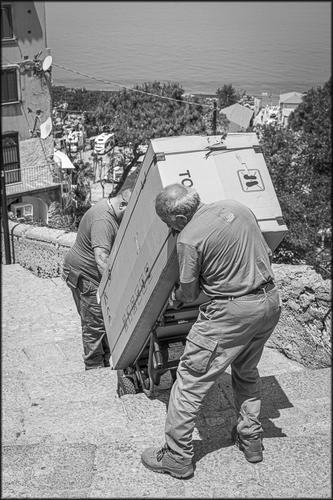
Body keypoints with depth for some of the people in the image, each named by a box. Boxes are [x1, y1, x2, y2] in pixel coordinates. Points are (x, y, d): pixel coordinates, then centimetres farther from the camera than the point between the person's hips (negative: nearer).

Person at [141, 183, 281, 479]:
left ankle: (177, 457, 13)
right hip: (271, 301, 8)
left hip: (231, 311, -8)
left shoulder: (189, 238, -15)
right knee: (247, 371, 27)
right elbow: (267, 255, 14)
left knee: (191, 379, 5)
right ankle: (251, 439, 38)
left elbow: (189, 292, -5)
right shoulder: (238, 207, 5)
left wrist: (175, 298, 17)